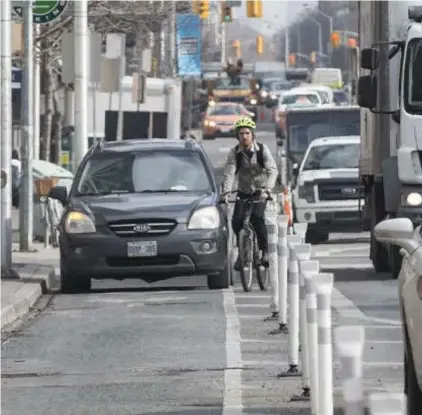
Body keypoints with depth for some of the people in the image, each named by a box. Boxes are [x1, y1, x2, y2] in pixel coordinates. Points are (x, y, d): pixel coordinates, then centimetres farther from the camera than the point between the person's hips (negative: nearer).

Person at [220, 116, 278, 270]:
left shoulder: (262, 149, -14)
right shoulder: (235, 152, -10)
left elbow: (272, 170, -24)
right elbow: (229, 173, -20)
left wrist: (268, 188, -42)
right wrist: (225, 192, -37)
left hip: (260, 191, -2)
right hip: (243, 192, 2)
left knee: (257, 216, -26)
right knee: (236, 220, -15)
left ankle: (265, 250, -11)